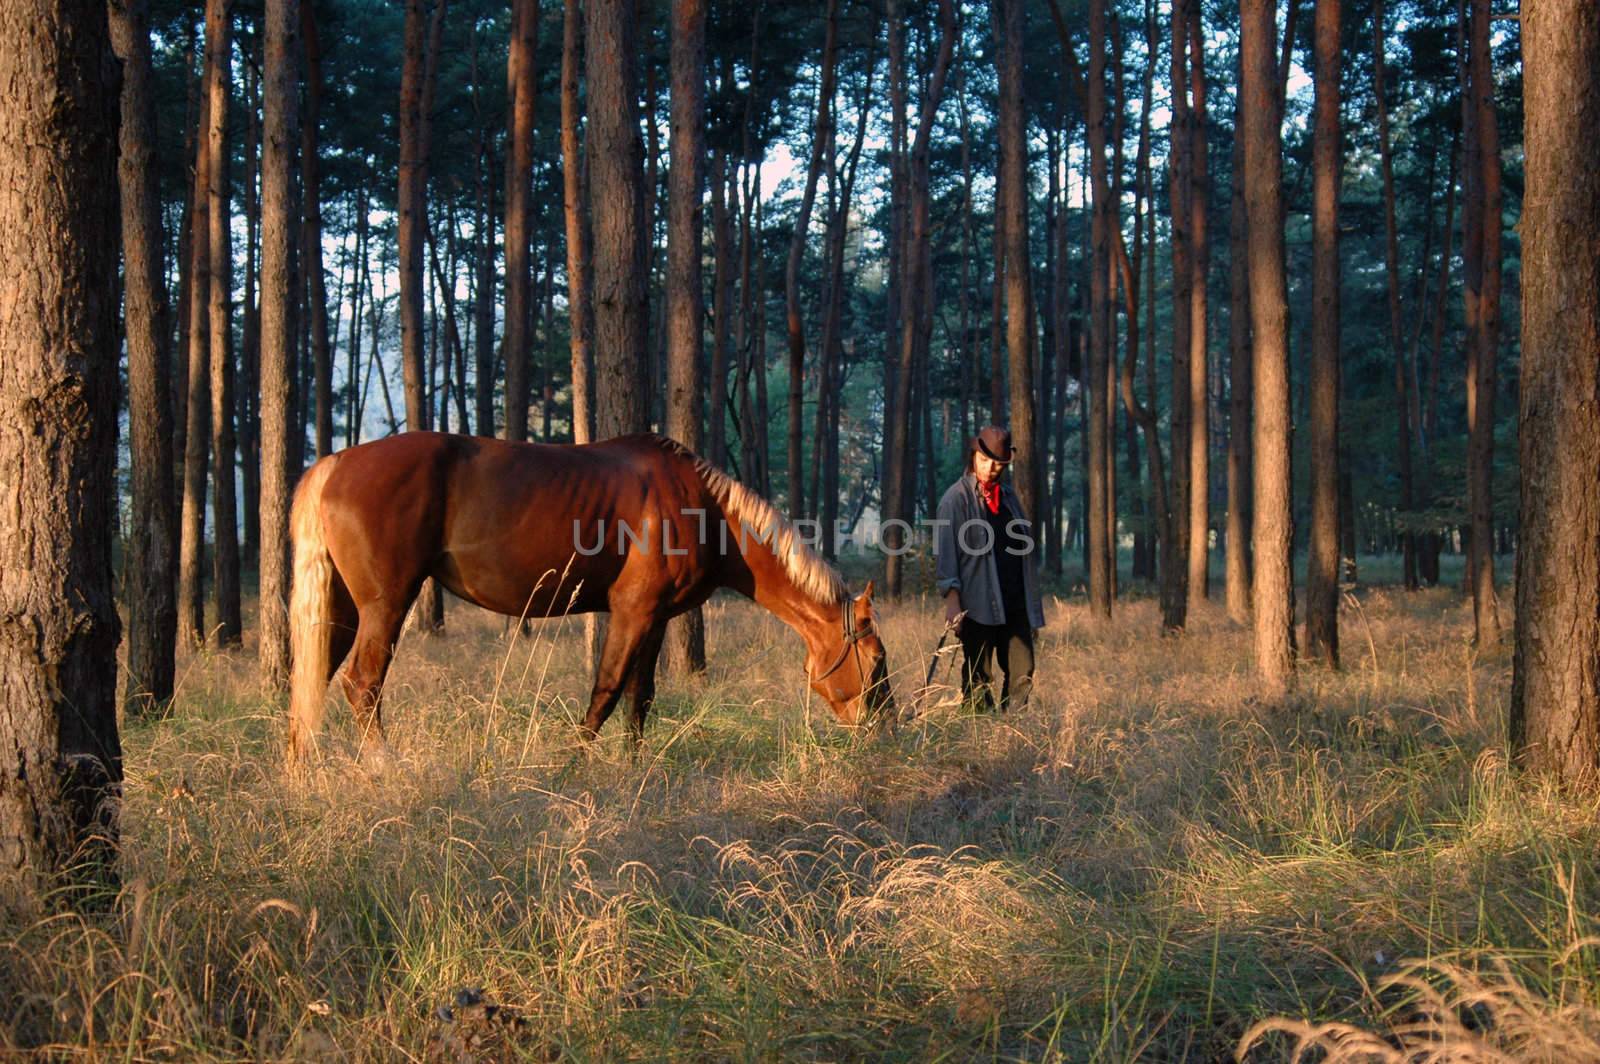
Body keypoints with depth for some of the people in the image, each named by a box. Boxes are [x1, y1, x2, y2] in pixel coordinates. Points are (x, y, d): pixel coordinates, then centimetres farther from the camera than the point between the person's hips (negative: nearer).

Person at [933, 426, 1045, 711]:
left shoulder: (1008, 495, 15)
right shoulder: (956, 498, -3)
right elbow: (944, 550, -9)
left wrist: (1033, 606, 15)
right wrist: (951, 599, -17)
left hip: (1015, 603, 6)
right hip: (978, 605, -6)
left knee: (1022, 675, 3)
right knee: (977, 679, 1)